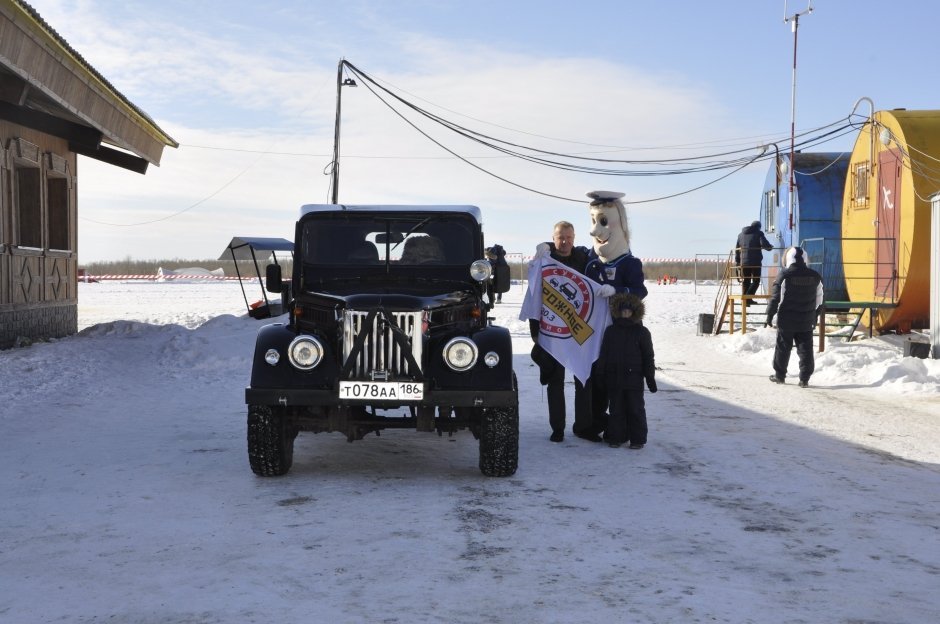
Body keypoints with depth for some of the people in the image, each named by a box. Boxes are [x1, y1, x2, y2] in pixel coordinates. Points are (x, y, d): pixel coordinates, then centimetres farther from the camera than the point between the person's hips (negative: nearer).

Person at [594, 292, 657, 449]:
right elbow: (603, 355, 8)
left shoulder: (641, 332, 0)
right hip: (614, 378, 3)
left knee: (635, 409, 2)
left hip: (634, 378, -2)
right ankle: (616, 437, 16)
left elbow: (648, 357, 1)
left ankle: (638, 439, 9)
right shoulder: (610, 331, 8)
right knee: (616, 409, 8)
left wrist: (650, 378, -3)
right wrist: (600, 374, 4)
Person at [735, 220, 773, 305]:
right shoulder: (758, 234, -1)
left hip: (744, 262, 5)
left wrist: (737, 261, 23)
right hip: (755, 262, -5)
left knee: (746, 281, 13)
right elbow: (765, 244, -14)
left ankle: (744, 299, 10)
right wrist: (770, 247, 8)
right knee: (756, 280, 1)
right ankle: (748, 298, -13)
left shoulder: (741, 235, 17)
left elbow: (737, 249, 18)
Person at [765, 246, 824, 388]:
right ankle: (804, 378, 1)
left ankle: (779, 375, 18)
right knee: (805, 349, 5)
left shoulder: (784, 275, -12)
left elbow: (775, 297, -9)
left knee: (783, 348, 9)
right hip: (806, 321, 3)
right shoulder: (815, 276, 1)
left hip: (786, 320, -3)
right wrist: (815, 317, 20)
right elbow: (819, 300, 9)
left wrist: (770, 315, 2)